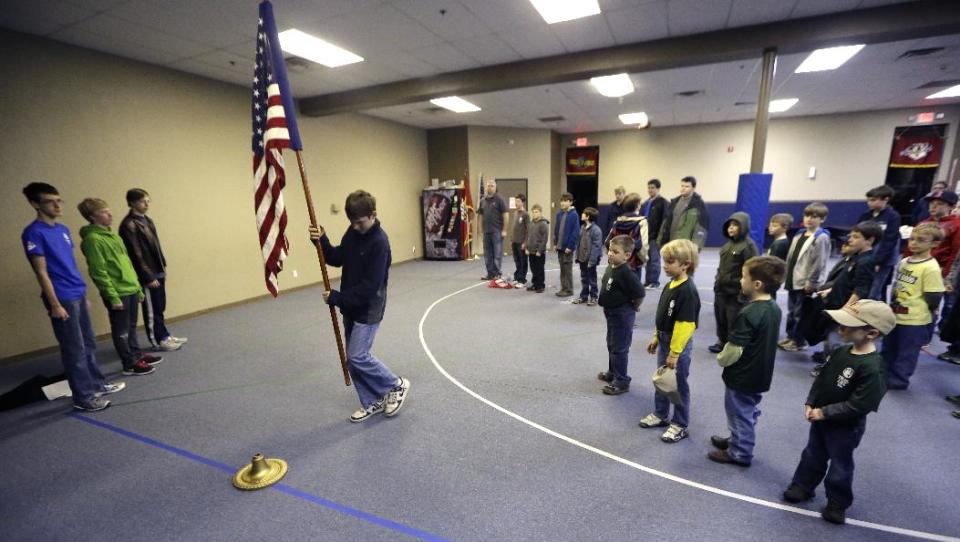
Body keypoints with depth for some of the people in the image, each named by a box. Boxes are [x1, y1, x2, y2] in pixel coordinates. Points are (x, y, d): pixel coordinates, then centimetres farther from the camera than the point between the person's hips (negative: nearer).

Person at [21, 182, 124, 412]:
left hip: (79, 296, 8)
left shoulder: (63, 229, 11)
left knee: (89, 344, 16)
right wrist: (55, 305, -15)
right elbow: (41, 272, -14)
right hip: (63, 299, -7)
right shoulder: (33, 233, -12)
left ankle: (97, 384, 29)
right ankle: (83, 397, 11)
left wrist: (84, 295, 16)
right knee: (75, 350, 1)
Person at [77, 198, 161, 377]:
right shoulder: (92, 239, -15)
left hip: (131, 289, 8)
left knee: (131, 327, 19)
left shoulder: (112, 234, 12)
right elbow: (98, 272, -18)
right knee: (122, 331, 5)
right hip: (118, 293, -8)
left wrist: (137, 286, 17)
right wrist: (112, 296, -19)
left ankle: (137, 355, 31)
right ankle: (130, 364, 15)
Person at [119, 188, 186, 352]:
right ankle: (158, 341, 15)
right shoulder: (129, 225, -15)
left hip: (158, 272, 8)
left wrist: (163, 266, 14)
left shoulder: (146, 219, 11)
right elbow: (136, 255, -18)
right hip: (147, 275, -8)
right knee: (151, 310, 4)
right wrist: (148, 277, -17)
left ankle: (164, 336, 27)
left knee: (160, 307, 16)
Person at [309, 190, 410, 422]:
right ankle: (372, 403, 27)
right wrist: (322, 241, -7)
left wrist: (337, 298, -19)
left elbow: (370, 286, -24)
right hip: (351, 307, 8)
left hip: (369, 310, -8)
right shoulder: (353, 232, 2)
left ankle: (397, 385, 15)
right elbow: (338, 258, 10)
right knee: (353, 358, 12)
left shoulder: (379, 242, -22)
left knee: (358, 357, -7)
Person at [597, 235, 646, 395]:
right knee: (611, 345, 22)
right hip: (612, 313, 10)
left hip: (622, 315, -10)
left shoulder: (626, 273, -26)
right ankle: (613, 372, 40)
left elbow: (640, 293, -27)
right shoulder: (610, 268, 2)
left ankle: (622, 382, 14)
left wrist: (633, 308, -10)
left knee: (619, 349, 1)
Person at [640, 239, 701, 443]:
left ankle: (680, 425, 24)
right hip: (664, 340, 9)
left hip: (679, 343, -8)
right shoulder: (670, 285, 4)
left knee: (679, 385, 7)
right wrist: (656, 338, 16)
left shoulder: (688, 291, -24)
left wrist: (675, 352, -22)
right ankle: (660, 415, 37)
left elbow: (685, 325, -24)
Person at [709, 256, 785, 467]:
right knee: (748, 412, 24)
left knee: (740, 414, 10)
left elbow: (733, 350, -27)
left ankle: (739, 453, 27)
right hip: (761, 374, 8)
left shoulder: (748, 314, -29)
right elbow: (764, 342, 9)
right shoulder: (774, 308, -2)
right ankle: (737, 440, 43)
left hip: (742, 377, -8)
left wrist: (721, 359, -6)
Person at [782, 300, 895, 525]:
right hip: (821, 419, 6)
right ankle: (802, 487, 41)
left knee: (839, 466, 15)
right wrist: (810, 403, -3)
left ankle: (838, 504, 37)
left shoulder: (872, 367, -29)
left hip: (845, 428, -6)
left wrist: (824, 413, -21)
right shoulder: (842, 351, -7)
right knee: (812, 456, 22)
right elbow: (821, 378, 3)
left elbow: (859, 405, -26)